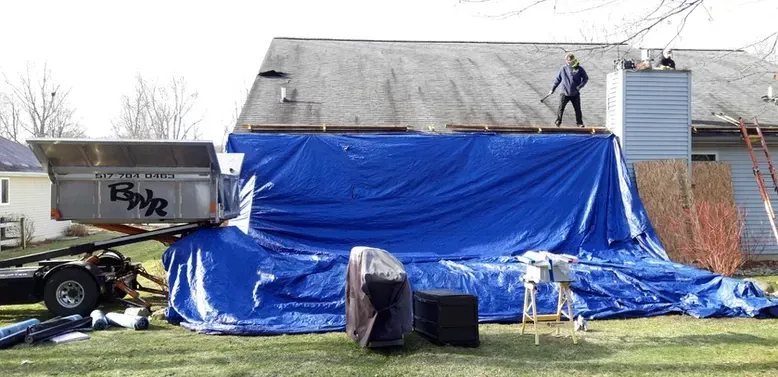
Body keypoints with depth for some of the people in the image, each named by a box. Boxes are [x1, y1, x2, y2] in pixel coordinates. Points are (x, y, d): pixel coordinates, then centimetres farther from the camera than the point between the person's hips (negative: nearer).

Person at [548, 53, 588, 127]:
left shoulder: (579, 69, -5)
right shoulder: (563, 69, -1)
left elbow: (585, 78, 2)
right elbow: (558, 79, 9)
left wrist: (579, 86, -11)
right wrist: (553, 89, 10)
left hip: (575, 94, 0)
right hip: (565, 93, 0)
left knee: (577, 109, 4)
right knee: (561, 108, -4)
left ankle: (579, 123, 17)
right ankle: (558, 121, 11)